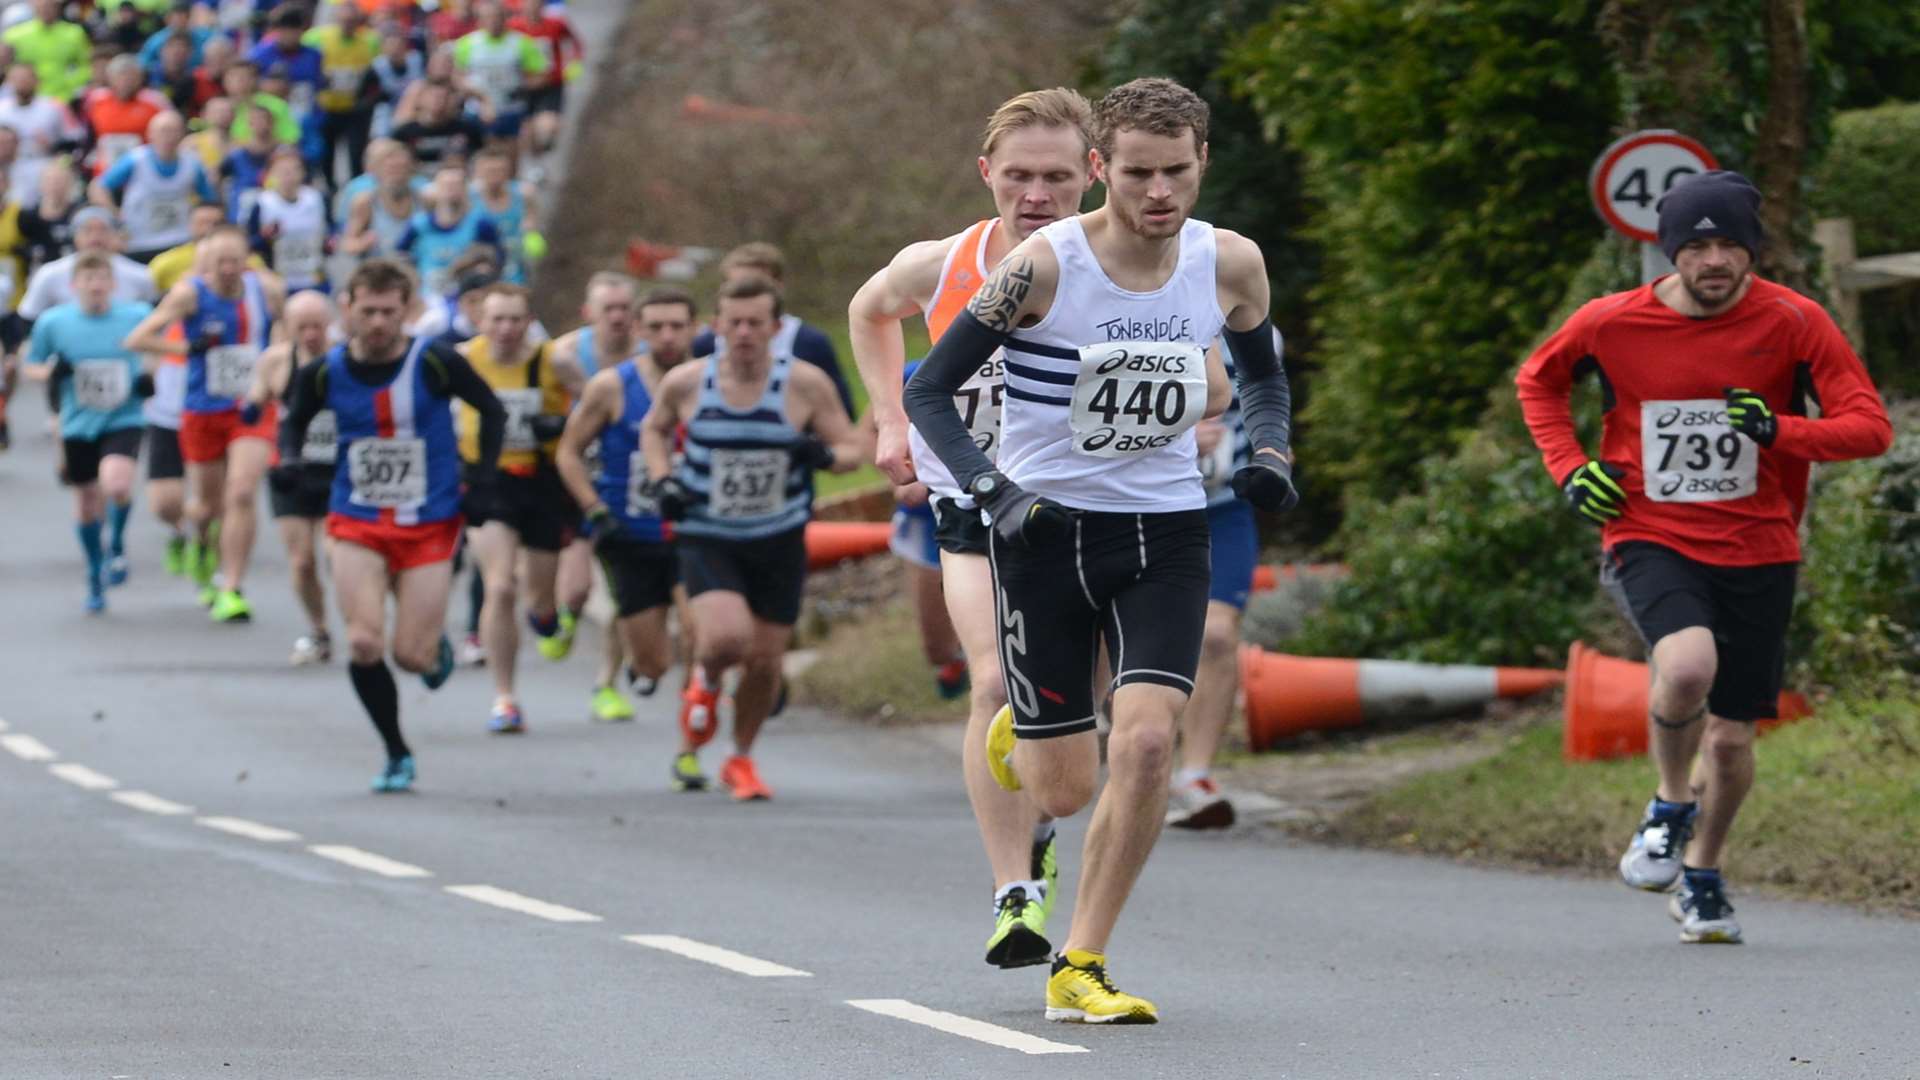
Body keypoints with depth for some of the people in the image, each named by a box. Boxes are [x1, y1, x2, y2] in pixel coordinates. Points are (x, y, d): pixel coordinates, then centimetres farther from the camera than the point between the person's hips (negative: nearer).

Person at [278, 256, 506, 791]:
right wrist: (288, 461, -6)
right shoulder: (324, 373, -6)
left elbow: (492, 411, 3)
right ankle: (397, 754, 7)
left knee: (413, 656, -2)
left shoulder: (435, 364, -12)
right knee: (364, 643, -14)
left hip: (429, 526, -1)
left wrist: (483, 472, -9)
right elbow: (295, 421, 14)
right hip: (357, 525, 1)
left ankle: (438, 649, 38)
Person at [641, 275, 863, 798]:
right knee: (726, 636, -25)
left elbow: (854, 447, -1)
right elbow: (654, 428, 15)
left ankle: (742, 759, 33)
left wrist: (826, 455, -25)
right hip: (707, 538, -1)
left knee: (765, 661, 6)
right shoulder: (685, 383, -6)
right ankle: (706, 680, 14)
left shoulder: (805, 385, -10)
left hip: (780, 540, 1)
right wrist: (661, 479, -3)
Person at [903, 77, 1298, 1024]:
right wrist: (993, 492, -22)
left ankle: (1079, 969, -3)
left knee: (1146, 743, -18)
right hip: (1046, 530, -2)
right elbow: (928, 390, -9)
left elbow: (1263, 375, 17)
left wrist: (1270, 452, -3)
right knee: (1065, 791, 1)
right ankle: (1017, 734, 41)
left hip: (1166, 532, 2)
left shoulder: (1229, 264, -4)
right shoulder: (1043, 266, -16)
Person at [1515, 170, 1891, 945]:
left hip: (1756, 552, 1)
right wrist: (1571, 468, 1)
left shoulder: (1793, 323, -8)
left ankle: (1702, 877, 33)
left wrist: (1779, 429, -25)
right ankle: (1671, 804, -2)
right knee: (1687, 666, -31)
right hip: (1650, 540, -1)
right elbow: (1539, 380, 16)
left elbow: (1870, 427, -9)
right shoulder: (1612, 323, -5)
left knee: (1731, 737, 5)